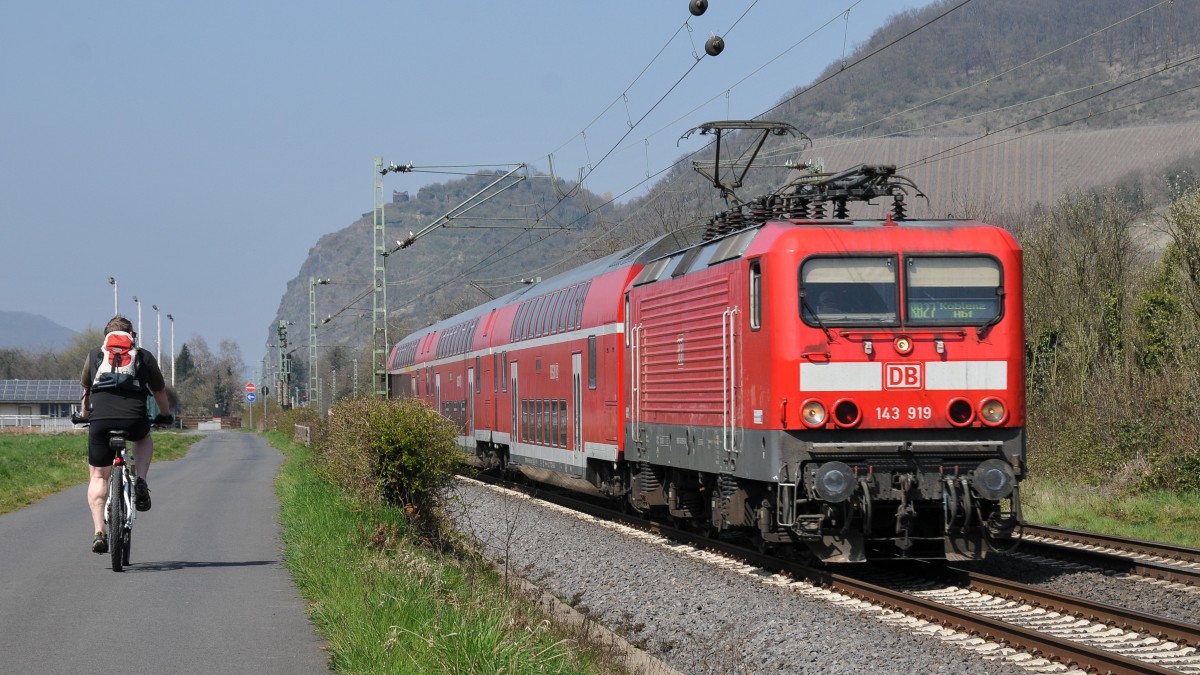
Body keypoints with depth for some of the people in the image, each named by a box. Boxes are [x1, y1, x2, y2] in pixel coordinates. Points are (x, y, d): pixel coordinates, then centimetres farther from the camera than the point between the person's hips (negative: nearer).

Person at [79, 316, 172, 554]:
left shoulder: (95, 355, 22)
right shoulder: (144, 356, 19)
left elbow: (86, 389, 36)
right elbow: (160, 392, 28)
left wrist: (84, 414, 54)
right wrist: (166, 415, 47)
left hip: (100, 420, 0)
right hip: (134, 419, 0)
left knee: (98, 477, 13)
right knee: (144, 439, 35)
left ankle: (99, 532, -1)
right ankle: (140, 481, 11)